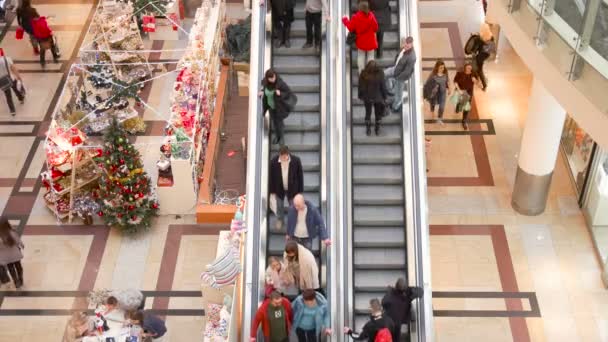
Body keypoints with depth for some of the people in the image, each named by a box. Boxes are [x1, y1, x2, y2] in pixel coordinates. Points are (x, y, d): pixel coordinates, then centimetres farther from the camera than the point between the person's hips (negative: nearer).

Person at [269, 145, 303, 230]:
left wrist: (300, 190, -5)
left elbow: (300, 176, -10)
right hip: (279, 189, 1)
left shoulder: (296, 160, -22)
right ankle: (280, 220, 47)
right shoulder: (273, 162, -20)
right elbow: (271, 177, -8)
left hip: (292, 188, -1)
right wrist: (272, 191, -2)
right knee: (279, 205, 21)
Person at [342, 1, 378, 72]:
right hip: (370, 41, 0)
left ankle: (361, 71, 17)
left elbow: (350, 28, -7)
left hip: (361, 41, 0)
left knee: (361, 56, 16)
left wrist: (345, 20, 8)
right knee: (370, 56, 10)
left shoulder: (356, 17, -14)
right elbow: (375, 28, -8)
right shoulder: (371, 16, -13)